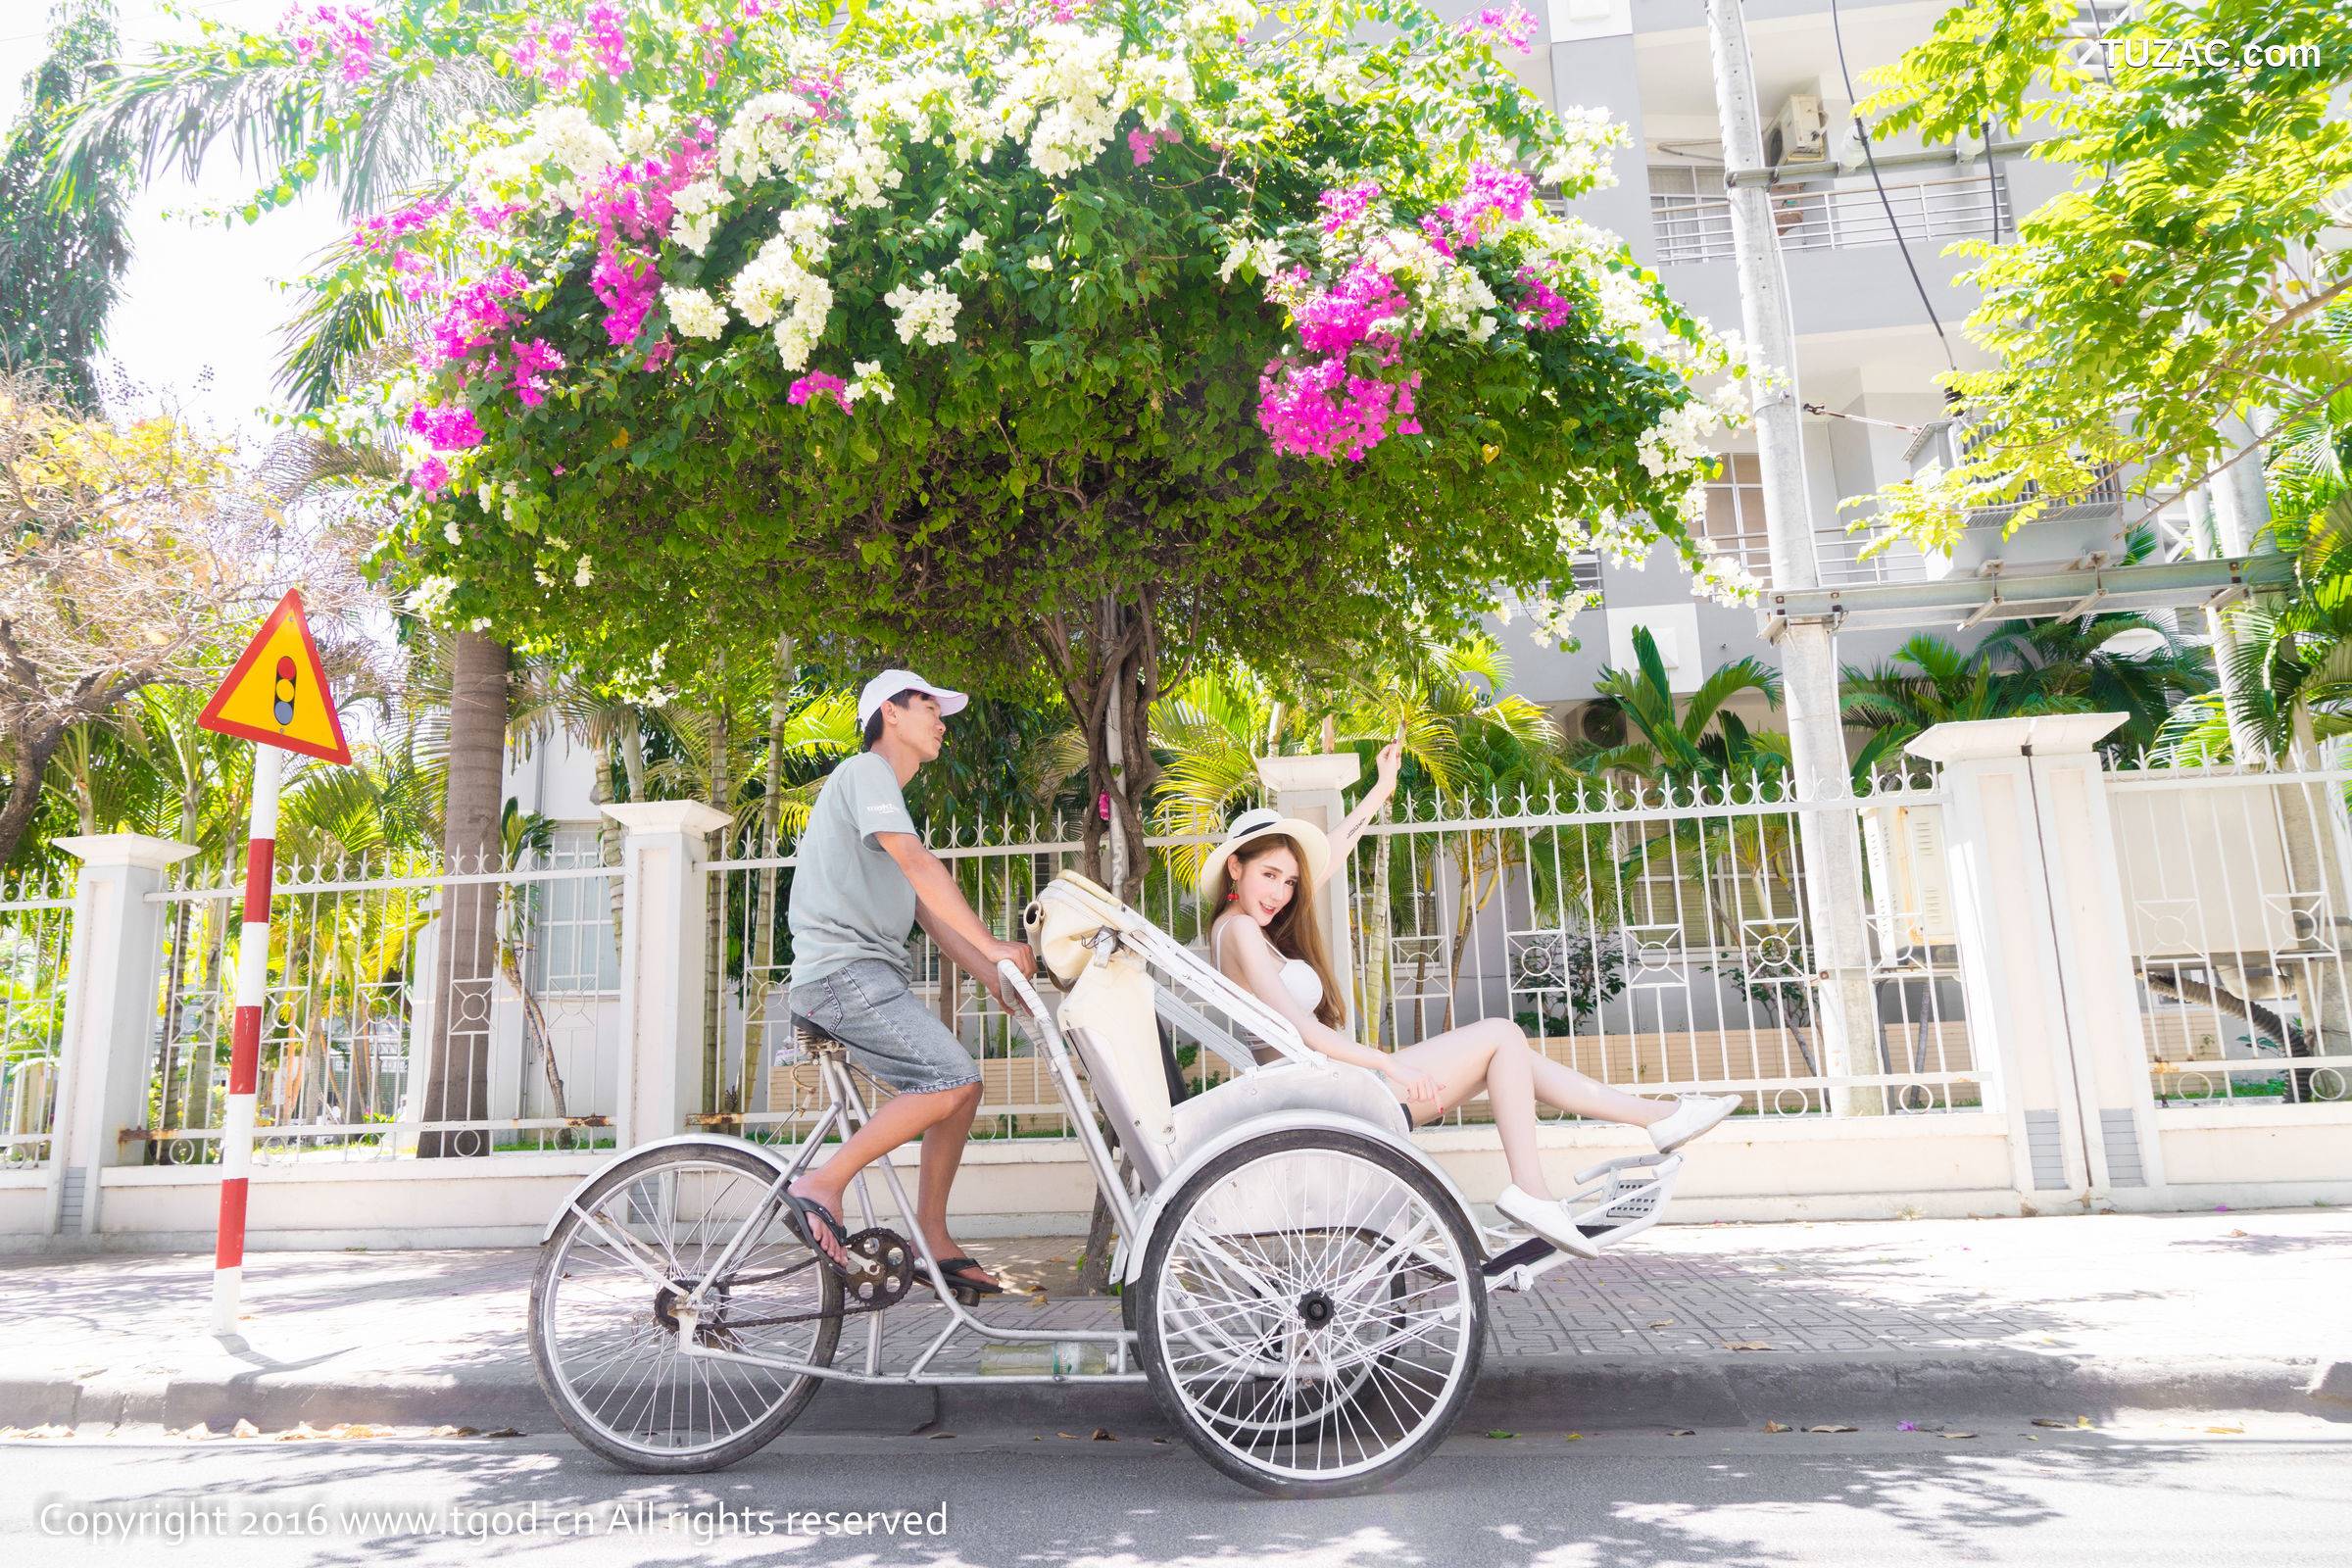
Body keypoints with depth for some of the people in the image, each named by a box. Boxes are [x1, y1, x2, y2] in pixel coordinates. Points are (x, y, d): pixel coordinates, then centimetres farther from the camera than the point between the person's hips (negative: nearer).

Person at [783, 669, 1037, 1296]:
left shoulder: (887, 796, 26)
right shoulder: (865, 772, -4)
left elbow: (930, 910, 19)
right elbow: (919, 864, -19)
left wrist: (997, 979, 8)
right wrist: (993, 946, -23)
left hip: (870, 977, 10)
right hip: (842, 969, -10)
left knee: (959, 1088, 6)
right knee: (954, 1078, -21)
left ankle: (932, 1239, 12)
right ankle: (822, 1185, -14)